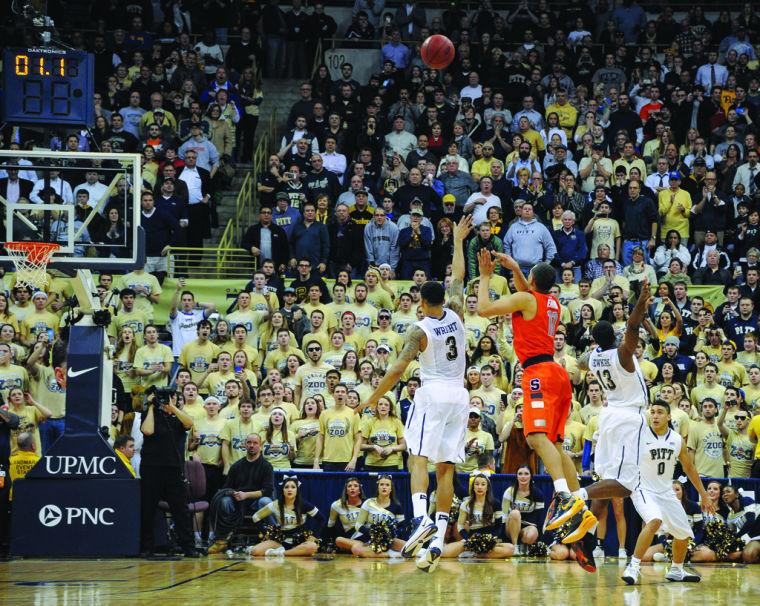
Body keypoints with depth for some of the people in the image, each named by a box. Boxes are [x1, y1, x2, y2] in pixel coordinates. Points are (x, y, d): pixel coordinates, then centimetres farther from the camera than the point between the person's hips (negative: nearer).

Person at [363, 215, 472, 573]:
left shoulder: (419, 330, -8)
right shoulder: (455, 314, 5)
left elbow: (397, 369, -13)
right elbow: (458, 278, 20)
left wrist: (374, 398, -2)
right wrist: (458, 241, 30)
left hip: (432, 395, -5)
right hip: (459, 396, 5)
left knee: (419, 458, -8)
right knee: (446, 468, 3)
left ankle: (421, 519, -32)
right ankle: (438, 540, -2)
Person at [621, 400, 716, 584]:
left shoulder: (677, 440, -1)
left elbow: (689, 468, 11)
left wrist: (704, 495, 14)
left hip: (666, 492, 6)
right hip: (643, 489, -6)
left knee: (684, 534, 11)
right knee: (655, 521, -34)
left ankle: (676, 571, 36)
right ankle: (634, 567, -28)